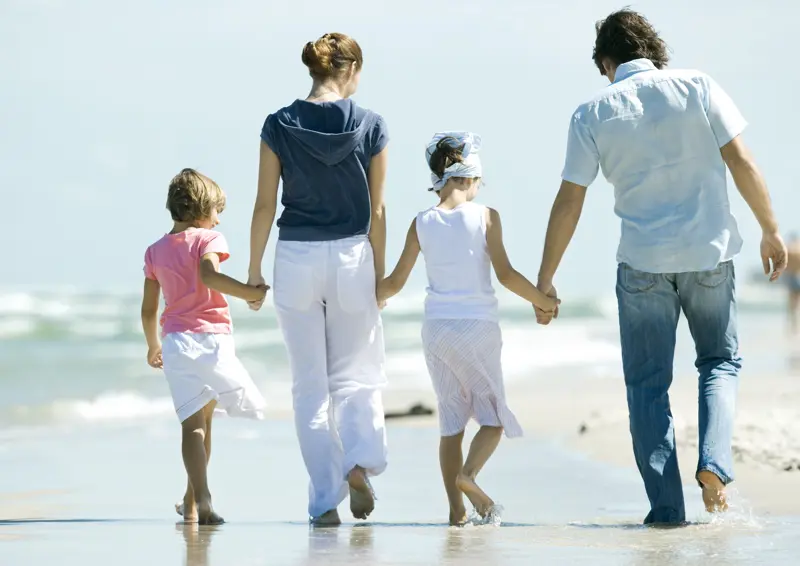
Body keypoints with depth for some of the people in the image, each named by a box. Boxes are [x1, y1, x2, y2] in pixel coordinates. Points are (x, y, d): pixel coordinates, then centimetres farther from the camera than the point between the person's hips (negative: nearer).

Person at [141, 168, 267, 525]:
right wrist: (247, 293, -18)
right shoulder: (208, 239, 0)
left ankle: (199, 499, -23)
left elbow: (148, 309, 17)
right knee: (204, 420, 14)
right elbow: (208, 275, -21)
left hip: (176, 341, 3)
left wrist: (153, 346, 31)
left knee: (193, 424, -5)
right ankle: (193, 500, 21)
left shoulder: (156, 251, 15)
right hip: (212, 337, -3)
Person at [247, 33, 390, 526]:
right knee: (357, 376, 14)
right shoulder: (370, 125, -4)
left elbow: (265, 205, -1)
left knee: (310, 385, 8)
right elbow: (376, 210, -1)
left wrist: (254, 270, 8)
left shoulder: (280, 126, -3)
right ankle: (360, 462, -13)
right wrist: (379, 272, 8)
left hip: (296, 259, 0)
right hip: (351, 259, 0)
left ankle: (325, 501, 4)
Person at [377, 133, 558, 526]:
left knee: (451, 422, 9)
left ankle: (456, 508, 3)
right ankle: (468, 473, -20)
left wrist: (373, 297, 27)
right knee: (494, 416, 7)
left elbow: (396, 282, 6)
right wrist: (543, 300, 3)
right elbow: (505, 274, -10)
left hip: (436, 329, 3)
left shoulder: (422, 224, 3)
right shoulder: (485, 216, -5)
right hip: (477, 327, -3)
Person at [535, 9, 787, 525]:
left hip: (643, 263, -1)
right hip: (710, 253, 1)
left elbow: (569, 203, 0)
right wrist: (771, 231, 6)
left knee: (648, 385, 9)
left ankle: (666, 507, 4)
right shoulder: (698, 87, -1)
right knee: (720, 361, 19)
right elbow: (742, 162, -4)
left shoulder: (593, 115, -1)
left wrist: (545, 279, 7)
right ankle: (714, 461, -4)